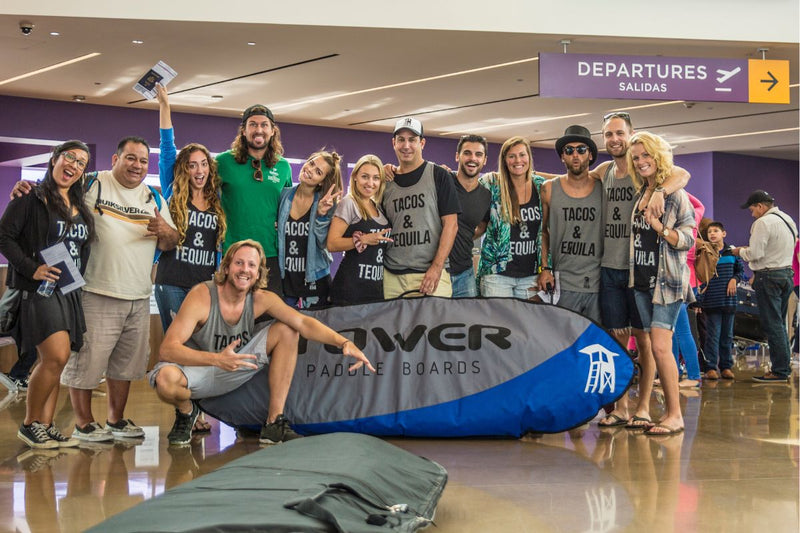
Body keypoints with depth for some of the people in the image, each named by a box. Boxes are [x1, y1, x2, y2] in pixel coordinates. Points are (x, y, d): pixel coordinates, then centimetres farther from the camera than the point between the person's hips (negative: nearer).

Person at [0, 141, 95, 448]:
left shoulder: (80, 207, 16)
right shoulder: (32, 198, -5)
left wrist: (78, 279, 8)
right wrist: (32, 268, -18)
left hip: (69, 293, 7)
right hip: (39, 289, -7)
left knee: (53, 362, 7)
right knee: (56, 357, -17)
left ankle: (46, 426, 12)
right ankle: (29, 425, -3)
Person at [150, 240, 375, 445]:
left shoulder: (261, 300, -10)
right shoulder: (202, 296, -25)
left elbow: (303, 322, -19)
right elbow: (167, 349, -33)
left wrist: (343, 342, -38)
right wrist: (217, 359, -49)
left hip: (233, 372, 5)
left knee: (286, 330, -9)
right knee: (166, 378, -39)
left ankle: (274, 424, -9)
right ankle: (187, 411, 1)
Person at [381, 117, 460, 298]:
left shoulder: (438, 176, 2)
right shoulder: (386, 182, 14)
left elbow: (451, 225, -3)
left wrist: (437, 268, -12)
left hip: (431, 275, -3)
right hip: (391, 276, 4)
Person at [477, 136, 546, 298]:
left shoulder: (540, 186, 6)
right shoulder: (492, 184, -2)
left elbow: (544, 232, 10)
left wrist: (545, 267, 4)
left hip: (531, 275, 3)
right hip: (498, 272, -2)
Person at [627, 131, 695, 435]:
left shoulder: (675, 195, -6)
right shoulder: (640, 195, 12)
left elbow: (688, 240, -9)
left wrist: (660, 228, -22)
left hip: (668, 279, -6)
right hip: (642, 280, 6)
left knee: (660, 346, -14)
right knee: (654, 347, 6)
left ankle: (676, 415, -8)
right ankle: (669, 411, 13)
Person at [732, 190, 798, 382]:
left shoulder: (763, 222, -15)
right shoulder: (788, 220, 15)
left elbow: (754, 253, -18)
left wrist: (740, 251, 1)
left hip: (769, 277, -9)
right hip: (787, 273, 9)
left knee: (772, 325, -6)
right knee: (780, 324, 15)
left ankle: (779, 371, -6)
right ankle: (784, 367, 17)